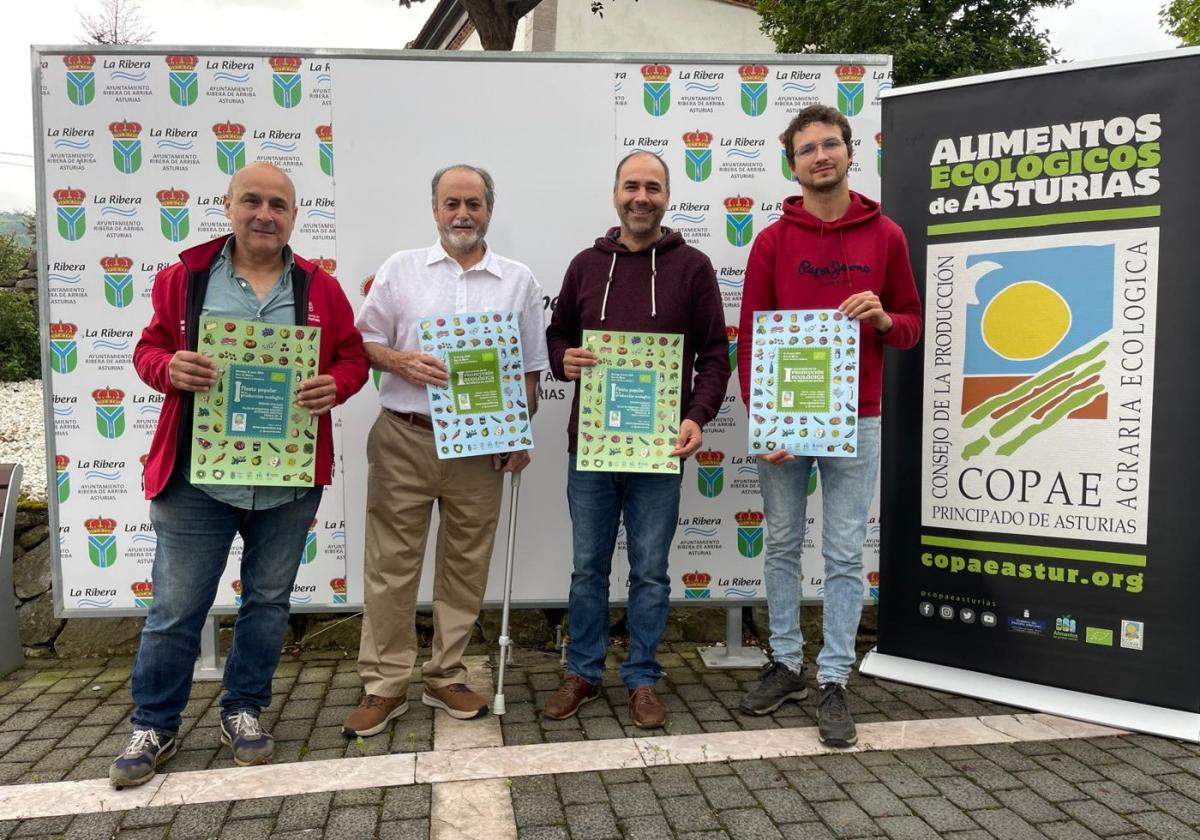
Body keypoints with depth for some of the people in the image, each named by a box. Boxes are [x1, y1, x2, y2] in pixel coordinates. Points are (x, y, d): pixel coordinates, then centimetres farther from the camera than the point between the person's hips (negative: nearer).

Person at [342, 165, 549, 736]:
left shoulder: (518, 281, 8)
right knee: (391, 564, 2)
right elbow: (364, 340, 7)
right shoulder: (401, 269, 7)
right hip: (404, 439, -1)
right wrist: (401, 362, -13)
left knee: (465, 567, 9)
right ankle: (384, 685, 16)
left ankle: (446, 677, 26)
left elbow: (530, 369, 9)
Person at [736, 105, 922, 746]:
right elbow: (750, 335, 1)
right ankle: (787, 664, 25)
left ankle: (834, 682, 14)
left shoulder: (885, 236, 5)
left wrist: (884, 319, -14)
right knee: (782, 546, 9)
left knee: (845, 554, 3)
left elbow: (910, 324, 11)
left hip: (853, 421, 0)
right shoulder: (773, 241, 3)